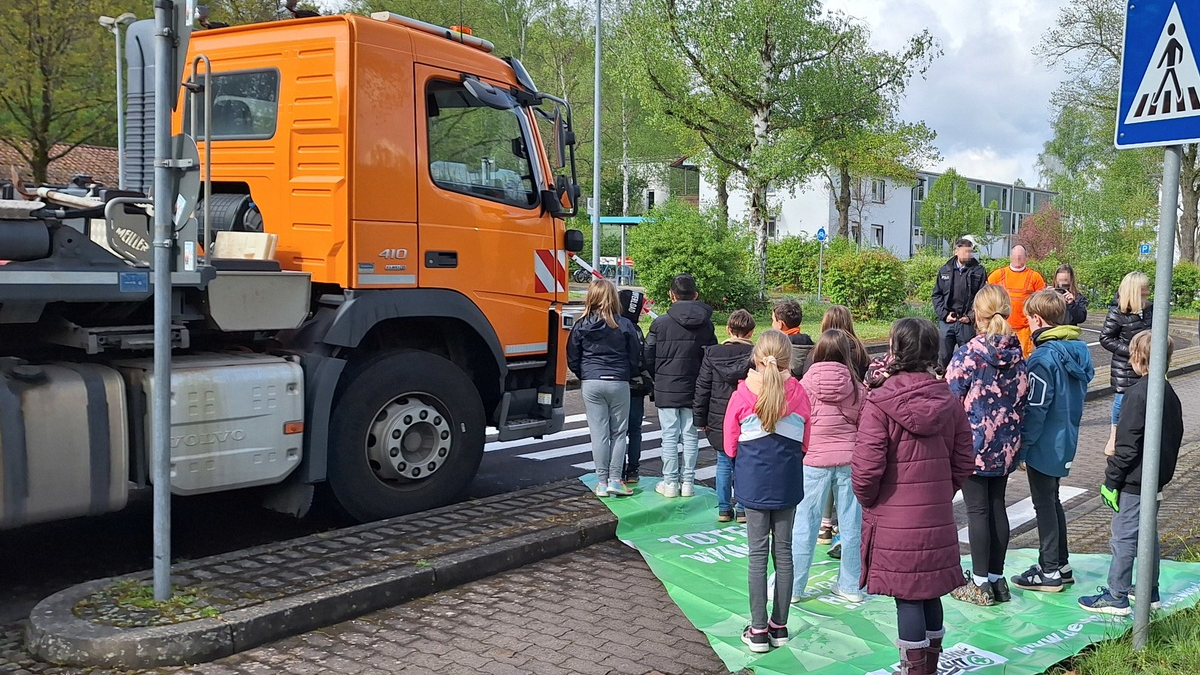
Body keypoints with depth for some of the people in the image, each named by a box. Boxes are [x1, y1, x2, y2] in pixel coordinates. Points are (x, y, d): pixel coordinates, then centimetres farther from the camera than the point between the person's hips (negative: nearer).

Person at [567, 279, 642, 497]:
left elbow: (572, 360, 4)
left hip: (591, 384, 1)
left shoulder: (581, 326, 0)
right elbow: (635, 358, 1)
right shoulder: (624, 325, -4)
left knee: (599, 433, 5)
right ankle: (615, 479, 4)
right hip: (619, 383, -1)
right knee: (618, 432, 9)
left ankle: (602, 481, 7)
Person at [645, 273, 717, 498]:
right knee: (690, 436, 10)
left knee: (670, 437, 4)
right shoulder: (706, 324, 0)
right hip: (694, 390, 3)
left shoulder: (661, 323, -11)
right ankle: (688, 482, 16)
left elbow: (648, 357, -5)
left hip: (666, 390, -3)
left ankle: (670, 482, 10)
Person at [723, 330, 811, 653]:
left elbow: (730, 444, -2)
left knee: (758, 553, 5)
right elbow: (806, 443, 4)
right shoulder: (798, 393, -6)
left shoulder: (742, 394, -11)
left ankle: (758, 630, 9)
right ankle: (780, 625, 20)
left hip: (753, 480, -1)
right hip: (788, 481, 2)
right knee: (783, 551, 11)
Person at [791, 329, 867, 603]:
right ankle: (851, 586, 19)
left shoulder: (807, 383, -6)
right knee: (851, 523, 10)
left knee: (805, 524, 4)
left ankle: (793, 587, 10)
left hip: (815, 460, -2)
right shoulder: (857, 387, -1)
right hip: (849, 459, 2)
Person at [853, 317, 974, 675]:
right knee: (931, 594, 18)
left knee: (907, 598, 6)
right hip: (938, 520, 5)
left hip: (895, 523, -5)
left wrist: (867, 500, 0)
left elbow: (866, 468, -19)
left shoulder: (880, 402, -17)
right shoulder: (949, 401, 1)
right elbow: (964, 462, 6)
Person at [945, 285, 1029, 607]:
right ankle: (997, 578, 21)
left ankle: (980, 583, 9)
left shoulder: (967, 354, -16)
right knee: (998, 507, 13)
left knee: (977, 511, 2)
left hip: (973, 445, -5)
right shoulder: (1018, 354, 2)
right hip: (1006, 447, 6)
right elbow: (1023, 399, 9)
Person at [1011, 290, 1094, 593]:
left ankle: (1049, 572, 11)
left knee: (1045, 505, 2)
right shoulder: (1080, 350, 5)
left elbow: (1035, 409, -21)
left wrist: (1022, 448, -15)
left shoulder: (1044, 358, -22)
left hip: (1044, 444, -9)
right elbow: (1080, 392, 14)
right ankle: (1061, 564, 29)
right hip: (1066, 442, 9)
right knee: (1053, 502, 20)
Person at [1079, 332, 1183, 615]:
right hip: (1156, 480, 9)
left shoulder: (1138, 393, -20)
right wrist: (1165, 472, 23)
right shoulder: (1170, 394, 8)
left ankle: (1116, 598, 4)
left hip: (1134, 481, -9)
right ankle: (1149, 592, 29)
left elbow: (1127, 446, -21)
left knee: (1123, 537, -2)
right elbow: (1175, 438, 16)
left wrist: (1111, 480, -15)